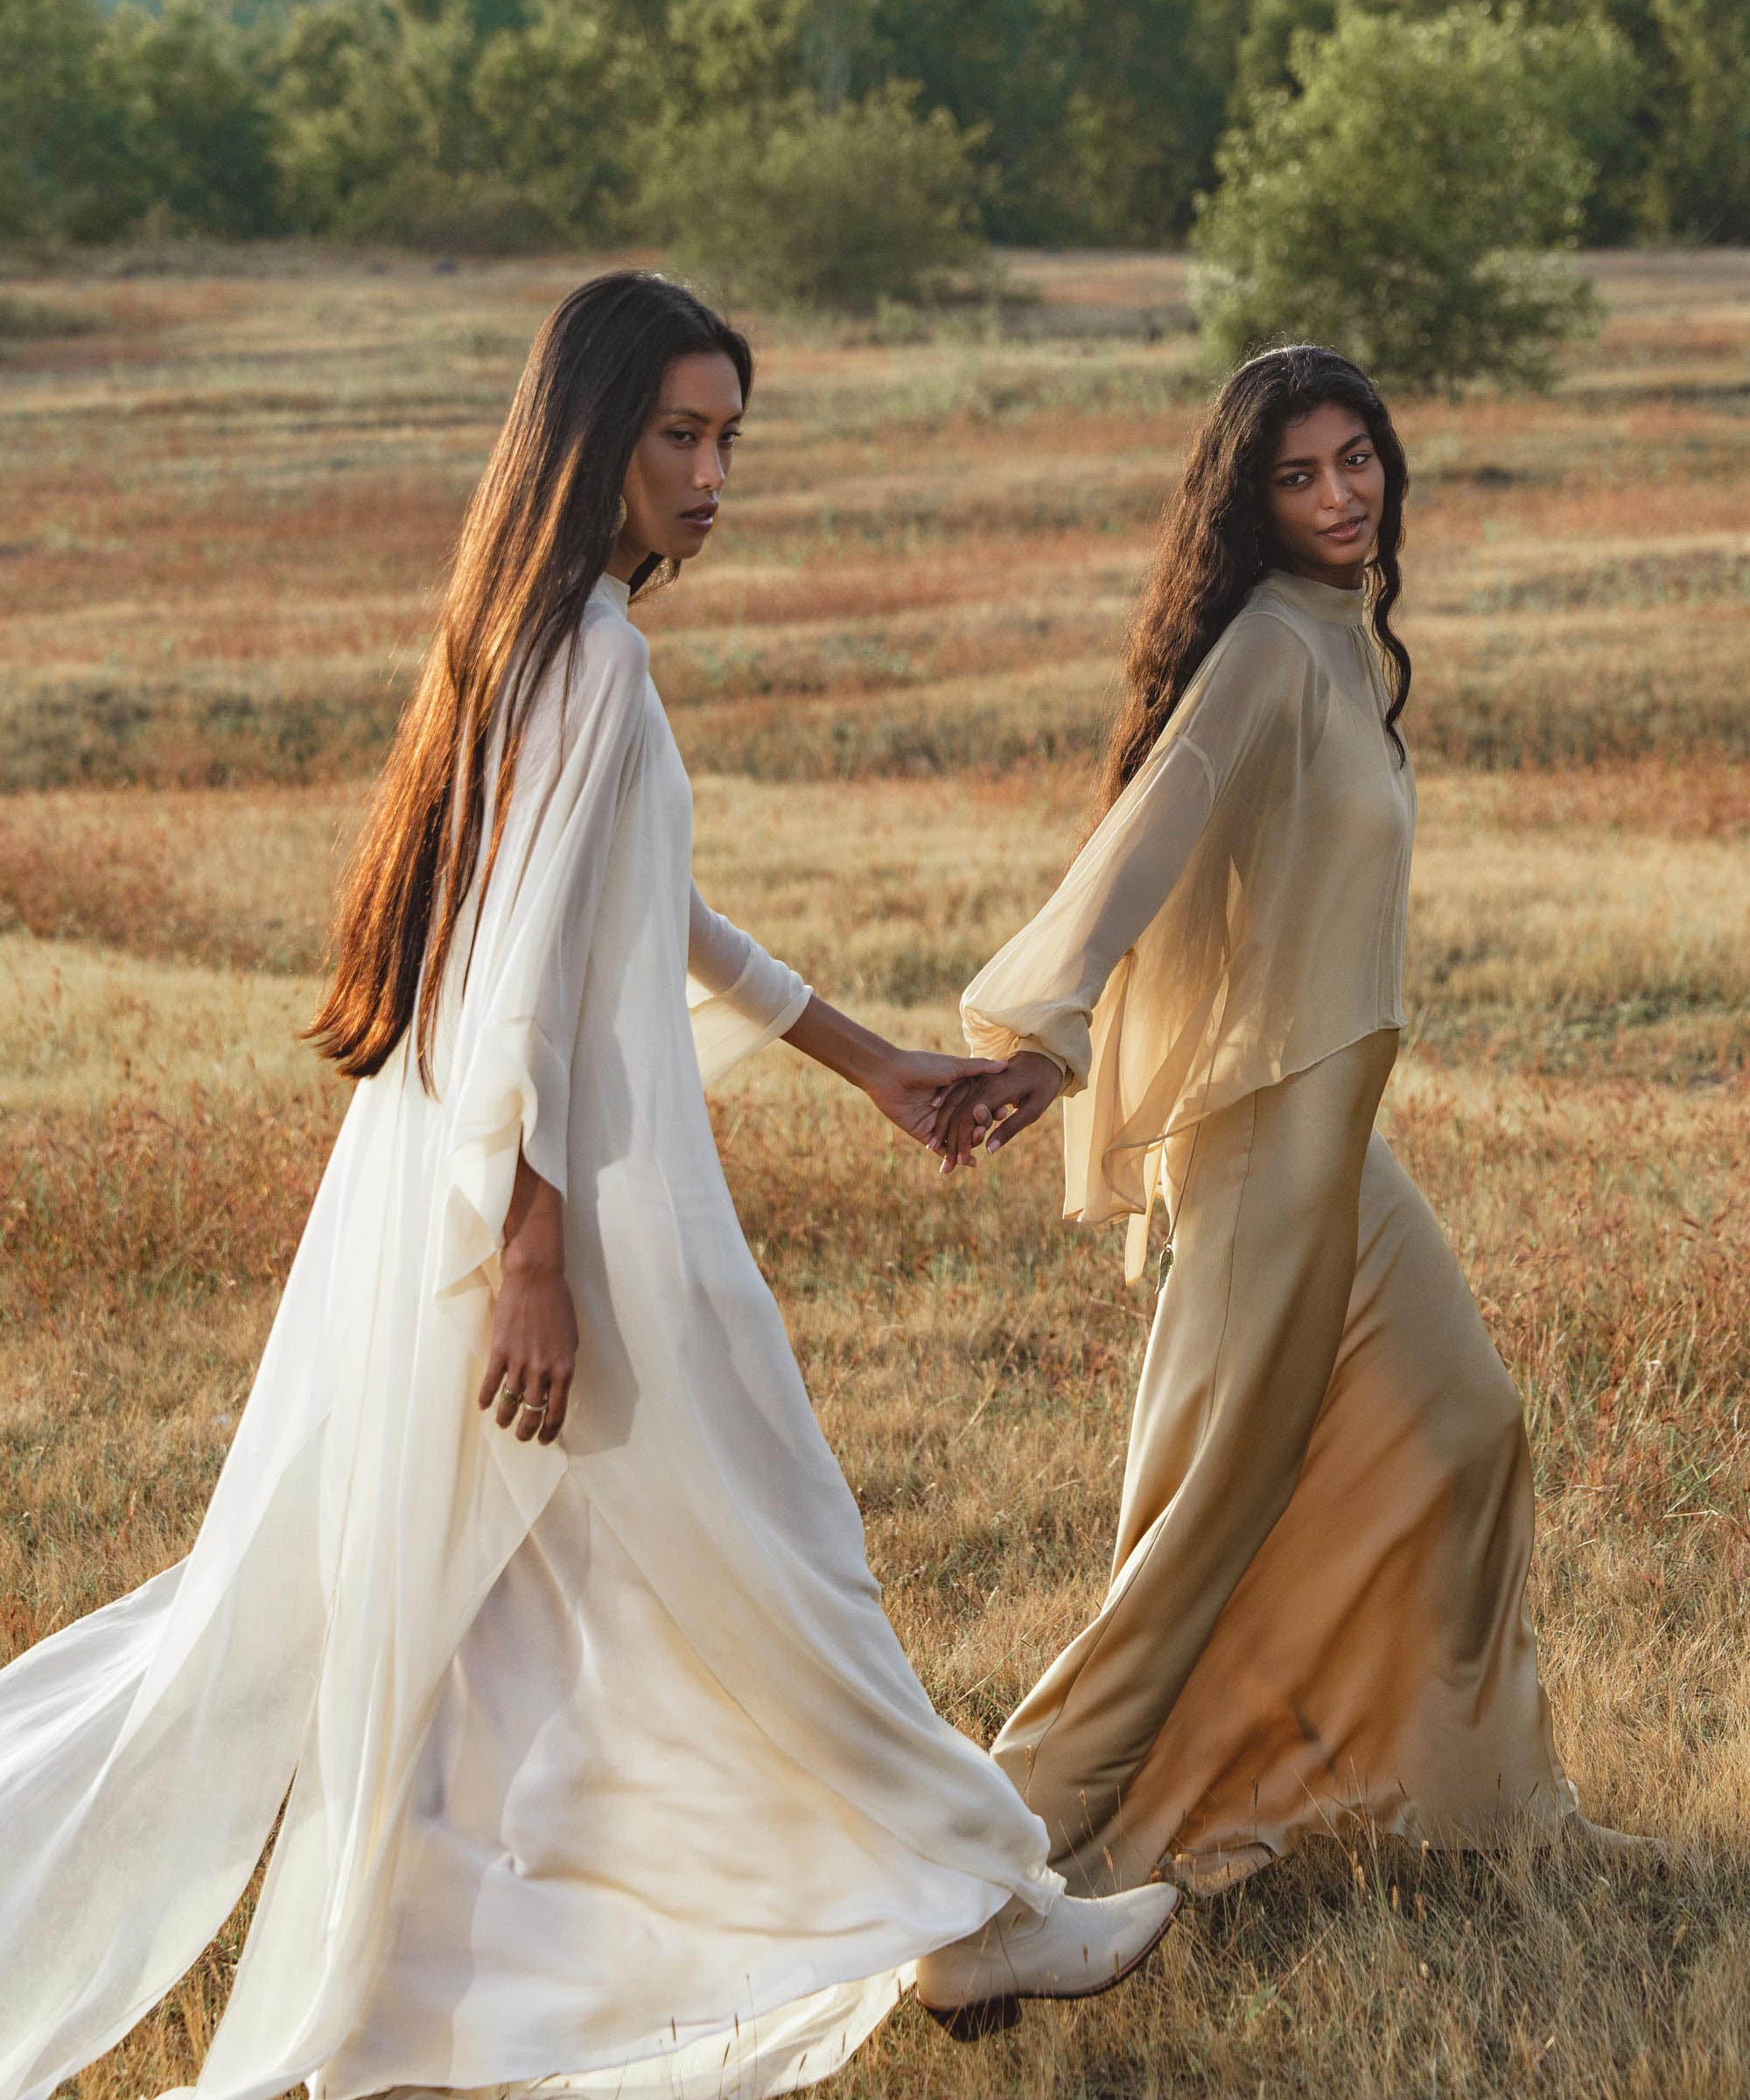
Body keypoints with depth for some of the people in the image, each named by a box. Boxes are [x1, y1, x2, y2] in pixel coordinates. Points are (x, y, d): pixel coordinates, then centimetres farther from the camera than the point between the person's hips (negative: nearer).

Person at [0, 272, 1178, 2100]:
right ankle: (966, 1918, 19)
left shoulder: (544, 638, 13)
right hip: (557, 1204, -9)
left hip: (446, 1187, 9)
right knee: (752, 1566, 5)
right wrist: (538, 1268, -21)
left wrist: (868, 1063, 31)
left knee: (348, 1583, 12)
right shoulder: (588, 654, -17)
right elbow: (527, 979, -21)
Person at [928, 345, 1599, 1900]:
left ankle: (1458, 1786, 24)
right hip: (1268, 1119, -10)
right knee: (1236, 1479, -2)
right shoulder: (1272, 645, -17)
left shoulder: (1344, 643, 12)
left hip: (1327, 1117, 10)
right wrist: (1041, 1037, -37)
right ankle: (1058, 1812, 7)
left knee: (1457, 1426, 15)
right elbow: (1151, 828, -28)